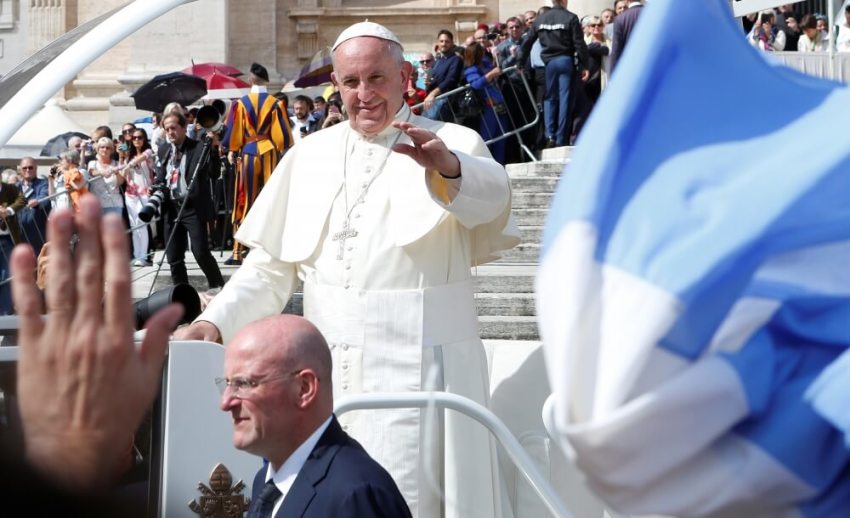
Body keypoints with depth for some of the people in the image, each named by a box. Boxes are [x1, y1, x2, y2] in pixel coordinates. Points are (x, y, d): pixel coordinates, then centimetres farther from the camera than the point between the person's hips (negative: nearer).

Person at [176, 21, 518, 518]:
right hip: (327, 375, 4)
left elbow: (493, 197, -23)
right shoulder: (310, 157, 12)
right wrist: (216, 321, 0)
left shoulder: (453, 145, -1)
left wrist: (448, 168, -45)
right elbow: (271, 264, 15)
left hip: (415, 371, -4)